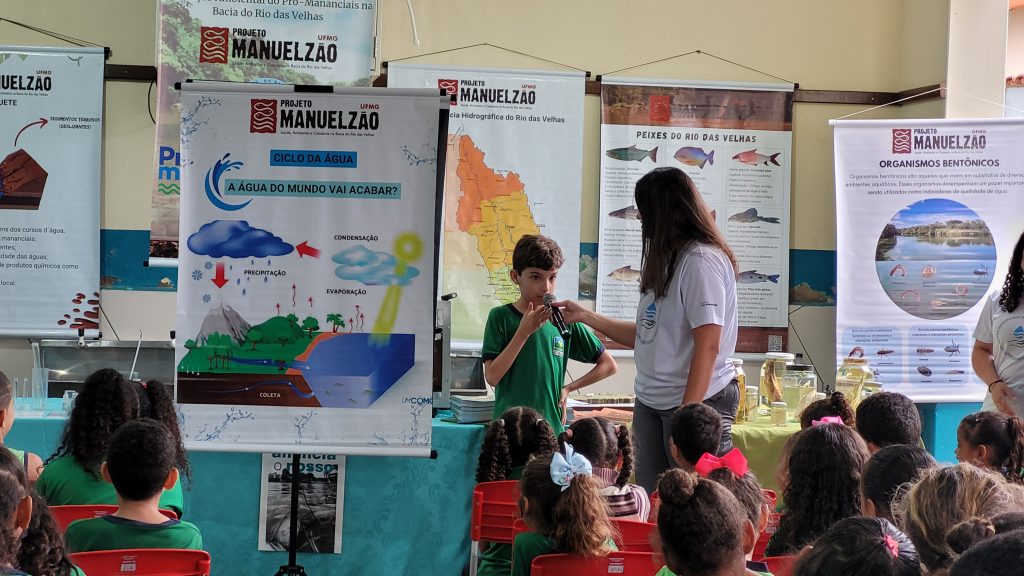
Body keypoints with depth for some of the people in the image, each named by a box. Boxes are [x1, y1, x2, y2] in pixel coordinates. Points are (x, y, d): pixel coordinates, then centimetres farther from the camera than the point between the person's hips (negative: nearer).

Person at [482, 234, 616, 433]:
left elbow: (609, 365, 13)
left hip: (552, 429, 2)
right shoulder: (500, 317, 0)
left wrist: (568, 388, 6)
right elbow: (492, 377, -10)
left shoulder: (564, 319, 6)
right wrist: (524, 331, -13)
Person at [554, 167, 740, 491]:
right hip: (651, 401, 9)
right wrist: (586, 317, 21)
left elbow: (708, 346, -18)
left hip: (697, 402, -9)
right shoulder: (667, 262, 16)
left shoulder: (702, 260, -12)